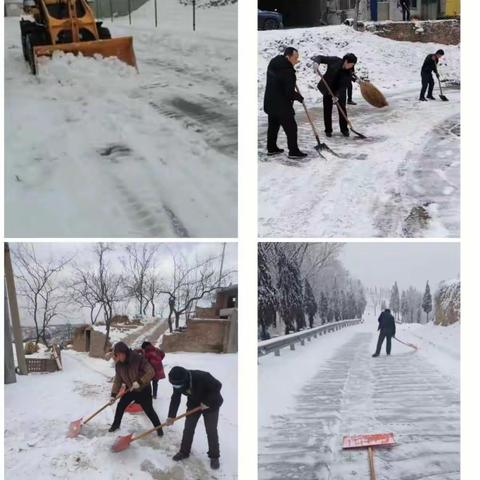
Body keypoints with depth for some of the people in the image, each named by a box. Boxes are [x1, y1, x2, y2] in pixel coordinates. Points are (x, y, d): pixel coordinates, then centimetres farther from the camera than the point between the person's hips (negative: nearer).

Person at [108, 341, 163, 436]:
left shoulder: (138, 359, -30)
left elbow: (151, 372, -32)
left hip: (143, 390, -5)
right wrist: (114, 394, -7)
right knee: (120, 406, 5)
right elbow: (118, 380, -3)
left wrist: (139, 382, -39)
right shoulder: (118, 364, -12)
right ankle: (116, 424, 28)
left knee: (149, 410, 0)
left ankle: (158, 427, 18)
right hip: (130, 389, 5)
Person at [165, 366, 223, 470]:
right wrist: (171, 416, -12)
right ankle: (184, 452, 22)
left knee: (211, 430, -1)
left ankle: (214, 456, 14)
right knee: (188, 428, 4)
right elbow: (175, 399, -10)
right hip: (194, 404, 5)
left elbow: (217, 386, -30)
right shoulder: (178, 382, -21)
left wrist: (207, 402, -28)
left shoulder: (202, 377, -40)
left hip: (211, 404, -5)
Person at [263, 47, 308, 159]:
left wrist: (292, 65, 9)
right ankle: (293, 151, 4)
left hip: (270, 103, 9)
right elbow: (289, 92, -23)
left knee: (273, 126, 20)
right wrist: (299, 97, -5)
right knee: (291, 127, 0)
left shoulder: (273, 63, 2)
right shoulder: (287, 71, -23)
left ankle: (271, 148, 29)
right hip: (282, 105, -9)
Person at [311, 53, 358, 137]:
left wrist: (337, 96, -32)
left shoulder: (350, 73, -15)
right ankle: (328, 130, 14)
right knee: (327, 110, 3)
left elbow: (344, 86, -19)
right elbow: (321, 58, -13)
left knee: (342, 109, 0)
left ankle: (344, 129, 14)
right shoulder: (335, 61, -17)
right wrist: (316, 62, -35)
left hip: (340, 92, 1)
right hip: (328, 89, -1)